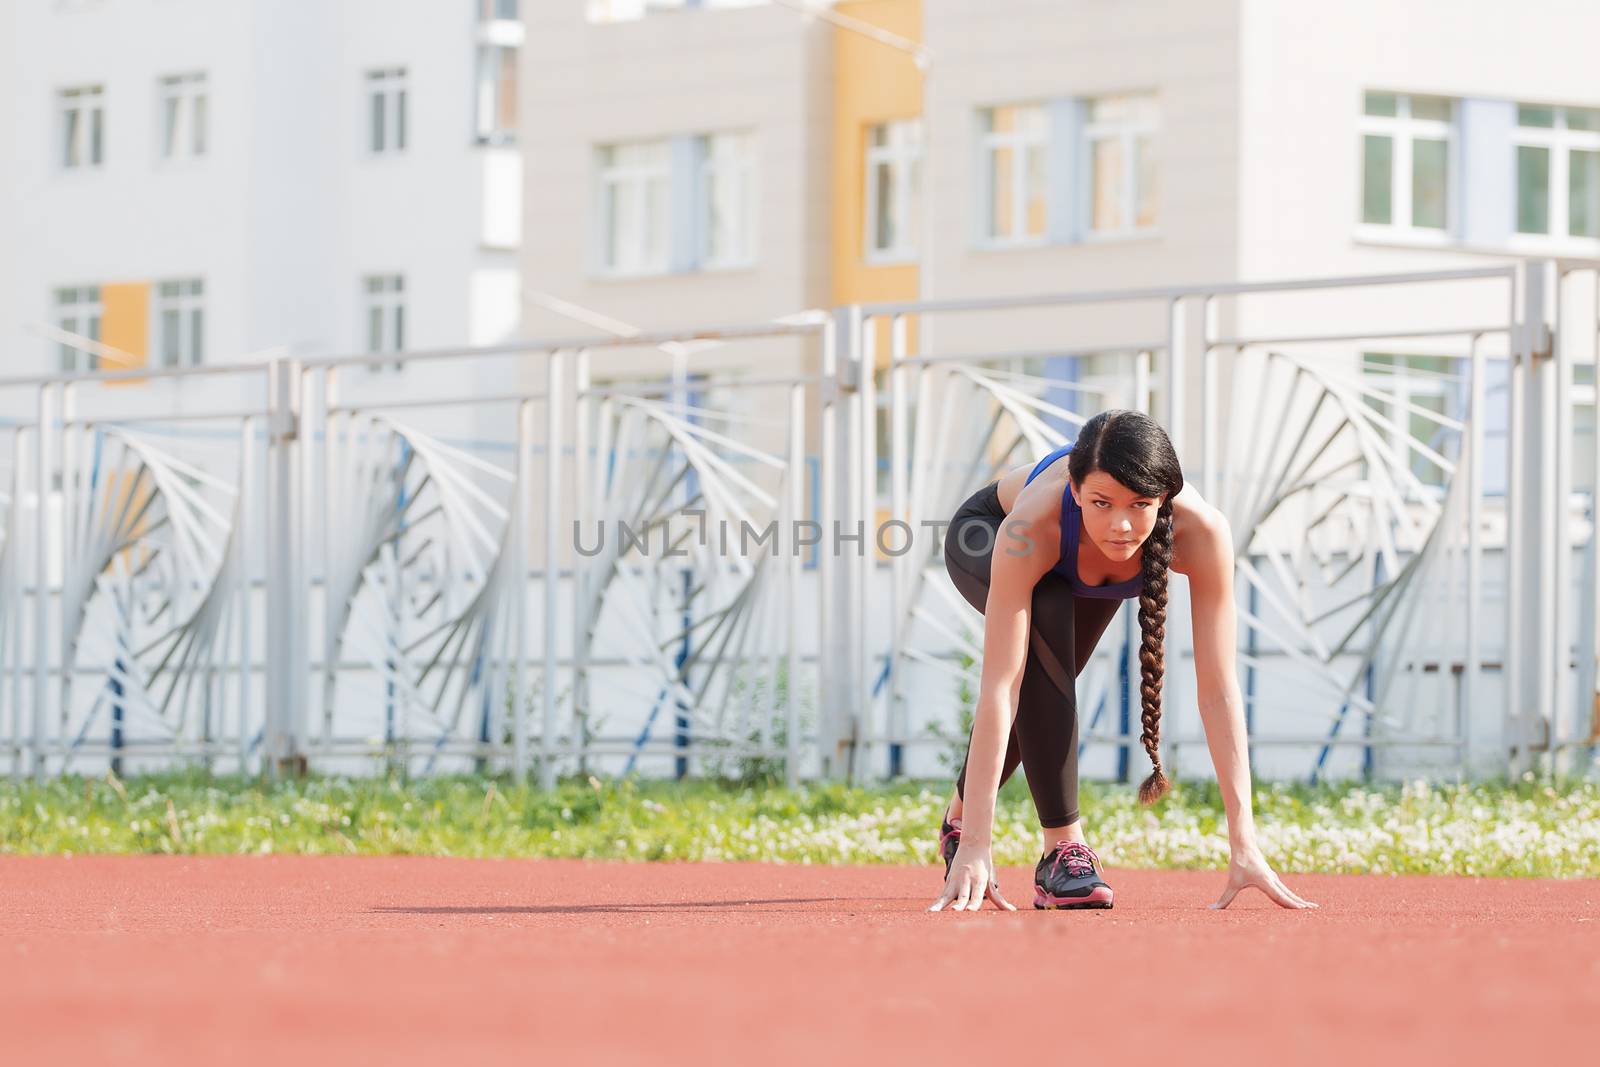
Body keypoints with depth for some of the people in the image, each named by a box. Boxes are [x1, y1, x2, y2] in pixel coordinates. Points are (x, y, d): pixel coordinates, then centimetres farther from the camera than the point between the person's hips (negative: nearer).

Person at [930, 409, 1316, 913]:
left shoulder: (1201, 531, -42)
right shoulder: (1033, 524, -47)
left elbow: (1218, 688, -39)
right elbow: (999, 688, -48)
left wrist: (1244, 845, -42)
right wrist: (976, 845, -51)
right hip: (982, 539, -3)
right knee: (1045, 621, -33)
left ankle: (958, 818, 49)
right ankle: (1063, 845, -24)